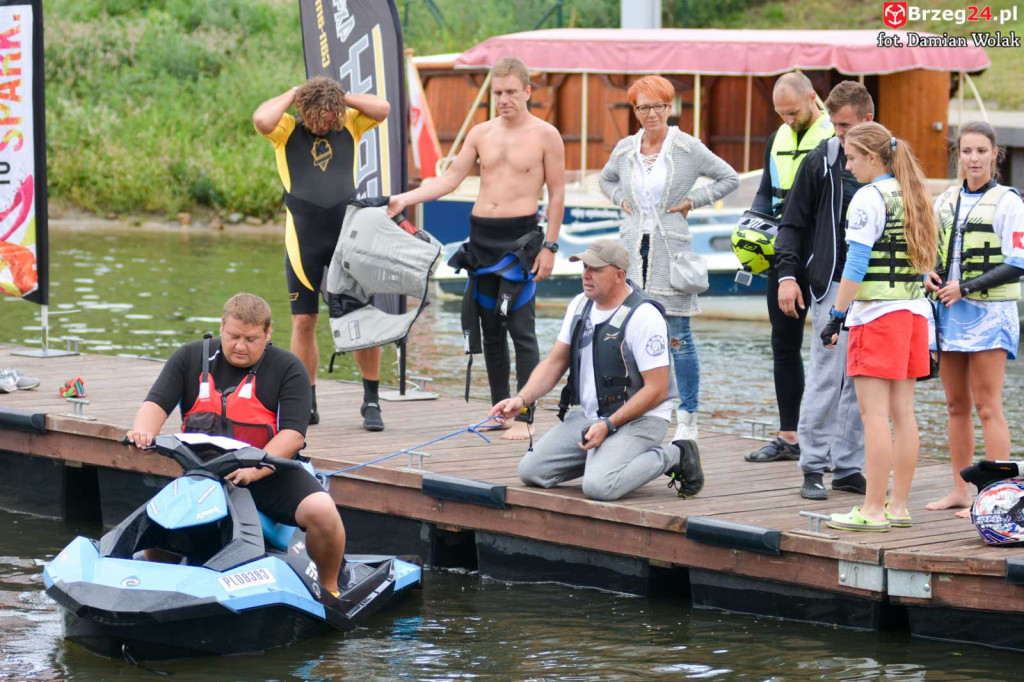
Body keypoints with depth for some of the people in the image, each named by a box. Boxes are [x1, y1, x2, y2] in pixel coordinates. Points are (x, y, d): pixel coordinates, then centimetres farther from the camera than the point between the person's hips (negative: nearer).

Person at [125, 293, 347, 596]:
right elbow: (157, 402, -1)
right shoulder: (190, 358, 7)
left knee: (321, 511, -27)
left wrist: (254, 469, -30)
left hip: (269, 474, -2)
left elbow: (293, 434, -12)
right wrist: (143, 430, -27)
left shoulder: (288, 369, -2)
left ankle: (329, 588, -2)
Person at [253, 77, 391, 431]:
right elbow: (262, 119, -19)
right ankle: (306, 404, 13)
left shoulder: (350, 125, 7)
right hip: (304, 239, -1)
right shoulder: (287, 130, 1)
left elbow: (382, 109, -8)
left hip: (348, 235, 1)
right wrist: (293, 94, -6)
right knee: (303, 322, 3)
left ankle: (371, 402, 5)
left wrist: (340, 97, -3)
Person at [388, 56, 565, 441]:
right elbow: (450, 179, 9)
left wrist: (550, 246, -7)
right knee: (489, 328, 8)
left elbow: (557, 193, -1)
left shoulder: (545, 136, -2)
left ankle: (525, 418, -10)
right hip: (481, 235, 5)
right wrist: (404, 199, -3)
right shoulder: (481, 134, 10)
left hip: (520, 236, -5)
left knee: (520, 328, -10)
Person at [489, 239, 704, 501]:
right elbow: (555, 362, 11)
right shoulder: (580, 305, 6)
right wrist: (521, 399, -7)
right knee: (531, 471, -6)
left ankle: (673, 457, -5)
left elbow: (656, 389, -19)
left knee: (598, 485, -31)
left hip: (639, 418, -7)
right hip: (589, 415, 7)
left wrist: (608, 426, -23)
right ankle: (605, 456, 13)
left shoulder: (644, 317, -19)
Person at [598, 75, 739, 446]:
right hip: (632, 246, 4)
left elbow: (729, 178, 4)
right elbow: (606, 179, 28)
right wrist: (621, 200, 9)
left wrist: (692, 200, -4)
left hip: (671, 246, -4)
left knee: (678, 335, -4)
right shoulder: (624, 150, 8)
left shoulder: (688, 148, -3)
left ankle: (687, 419, 1)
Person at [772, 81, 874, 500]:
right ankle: (814, 468, 0)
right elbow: (793, 223, 5)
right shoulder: (821, 161, 1)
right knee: (827, 376, -6)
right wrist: (787, 274, -5)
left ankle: (849, 467, 10)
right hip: (833, 282, -3)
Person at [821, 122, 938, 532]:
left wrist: (837, 316, -11)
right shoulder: (913, 197, 14)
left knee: (874, 412, -7)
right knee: (902, 411, 10)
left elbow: (856, 265, -14)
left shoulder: (869, 198, -11)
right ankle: (898, 506, 13)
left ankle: (873, 510, -8)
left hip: (876, 313, -8)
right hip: (914, 311, 8)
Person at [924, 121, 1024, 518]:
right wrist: (930, 276, 0)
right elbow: (933, 251, 23)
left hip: (988, 311, -6)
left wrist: (966, 288, -17)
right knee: (956, 406, 9)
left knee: (987, 406, -9)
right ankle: (960, 491, 16)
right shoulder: (946, 201, 13)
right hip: (949, 313, 6)